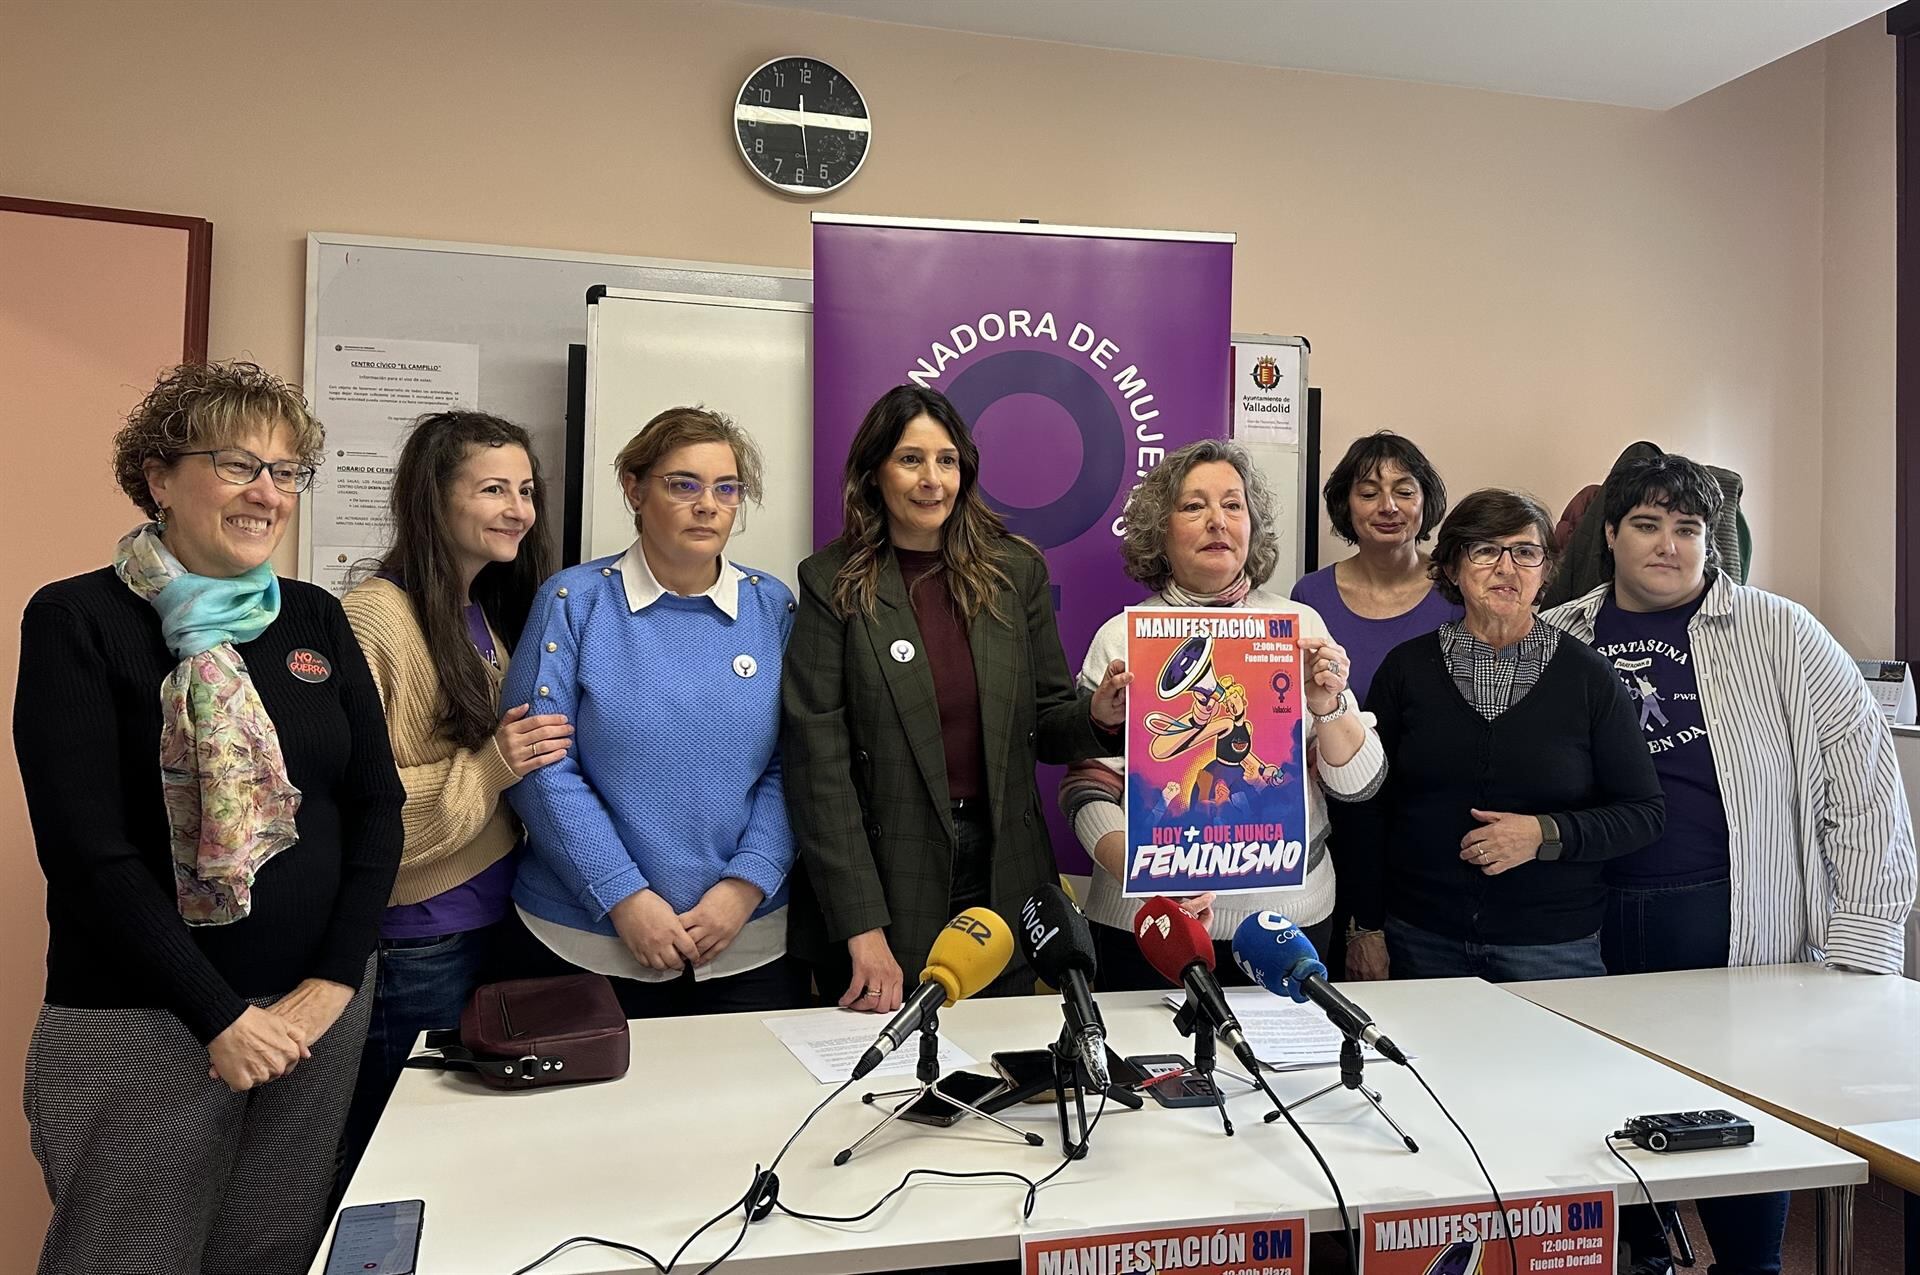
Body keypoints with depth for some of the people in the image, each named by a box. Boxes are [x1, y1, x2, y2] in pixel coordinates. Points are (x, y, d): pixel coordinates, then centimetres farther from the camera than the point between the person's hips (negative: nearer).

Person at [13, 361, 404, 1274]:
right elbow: (87, 849, -12)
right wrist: (221, 1015, -14)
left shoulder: (317, 620, 6)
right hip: (141, 1025, -4)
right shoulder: (77, 620, -7)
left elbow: (376, 804, 4)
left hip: (322, 1005, 4)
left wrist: (334, 980, -6)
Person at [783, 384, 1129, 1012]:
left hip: (1002, 884, 3)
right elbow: (819, 762, -11)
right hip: (882, 884, -2)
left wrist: (1098, 716, -15)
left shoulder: (1016, 570, 4)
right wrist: (863, 929, -16)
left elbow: (1045, 726, 9)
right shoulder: (834, 583, -6)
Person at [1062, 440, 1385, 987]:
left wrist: (1327, 706, -17)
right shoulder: (1122, 638, -3)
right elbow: (1087, 791, -6)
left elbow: (1359, 784, 2)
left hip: (1289, 915, 2)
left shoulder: (1299, 624, 3)